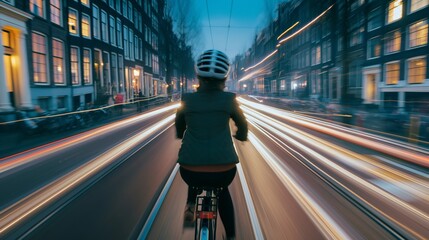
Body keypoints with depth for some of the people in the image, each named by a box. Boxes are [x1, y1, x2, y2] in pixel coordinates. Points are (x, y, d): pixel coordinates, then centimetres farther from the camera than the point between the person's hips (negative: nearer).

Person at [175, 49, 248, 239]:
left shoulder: (186, 100, 1)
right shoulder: (229, 99, -2)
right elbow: (243, 127, 13)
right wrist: (240, 136, 36)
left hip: (190, 172, 1)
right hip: (224, 170, 0)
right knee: (222, 189, 35)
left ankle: (190, 204, 22)